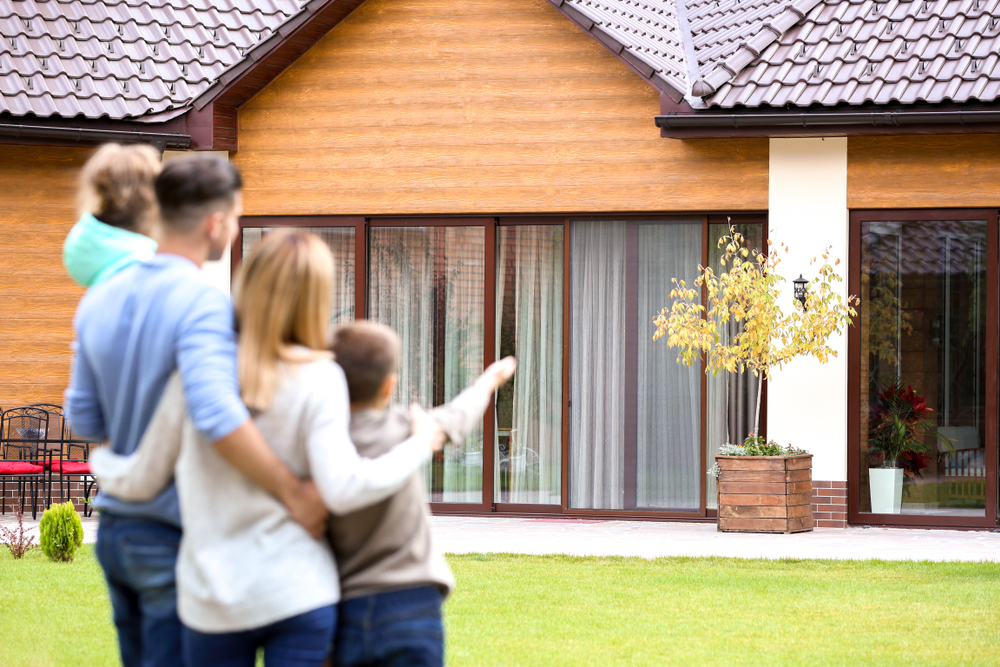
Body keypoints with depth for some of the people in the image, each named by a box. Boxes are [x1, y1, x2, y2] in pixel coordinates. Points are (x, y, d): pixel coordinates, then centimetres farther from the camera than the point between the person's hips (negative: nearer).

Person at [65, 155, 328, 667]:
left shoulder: (99, 300, 5)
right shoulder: (203, 303, -19)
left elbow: (84, 417, 9)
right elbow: (216, 413, -34)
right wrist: (294, 493, -28)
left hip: (114, 529, 8)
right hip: (176, 539, -7)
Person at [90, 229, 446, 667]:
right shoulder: (318, 379, -9)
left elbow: (143, 480, 5)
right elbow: (344, 490, -17)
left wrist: (101, 462, 27)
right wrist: (419, 445, -3)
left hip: (210, 602, 2)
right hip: (299, 593, -2)